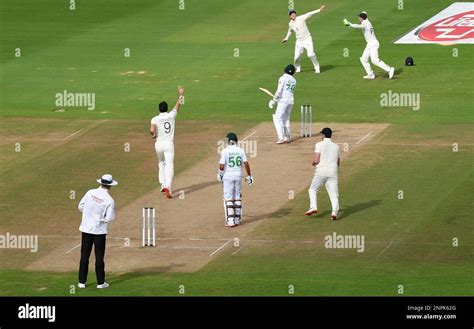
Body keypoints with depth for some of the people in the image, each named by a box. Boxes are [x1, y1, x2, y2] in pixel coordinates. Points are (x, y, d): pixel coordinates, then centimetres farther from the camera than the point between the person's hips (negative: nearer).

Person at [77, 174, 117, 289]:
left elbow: (80, 207, 3)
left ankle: (82, 282, 9)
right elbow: (109, 219, -13)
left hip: (86, 228, 3)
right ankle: (100, 282, 8)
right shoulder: (109, 200, -12)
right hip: (99, 230, -3)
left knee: (84, 256, 8)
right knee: (99, 257, 5)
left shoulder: (90, 193, -4)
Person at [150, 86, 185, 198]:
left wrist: (153, 135, 2)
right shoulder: (171, 116, -2)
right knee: (169, 166, -8)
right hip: (169, 144, -1)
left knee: (161, 164, 24)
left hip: (159, 144, 1)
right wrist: (180, 95, 27)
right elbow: (178, 105, 13)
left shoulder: (155, 119, -6)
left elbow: (152, 130, -21)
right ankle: (168, 188, -24)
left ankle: (163, 185, 25)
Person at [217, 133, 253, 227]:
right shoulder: (241, 151, 0)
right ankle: (237, 219, 16)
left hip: (228, 176, -4)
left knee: (228, 198, 1)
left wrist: (220, 174, 6)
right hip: (238, 176, 4)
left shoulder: (225, 151, -10)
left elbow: (222, 166, -13)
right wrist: (249, 176, 2)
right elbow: (246, 163, -5)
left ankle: (230, 220, -6)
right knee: (237, 198, 13)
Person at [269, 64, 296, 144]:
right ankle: (288, 138, 20)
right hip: (291, 100, 7)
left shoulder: (283, 78, -9)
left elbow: (279, 91, -16)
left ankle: (281, 138, -14)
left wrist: (274, 100, -7)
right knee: (286, 119, 18)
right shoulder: (293, 80, 12)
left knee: (278, 118, -5)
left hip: (283, 100, -7)